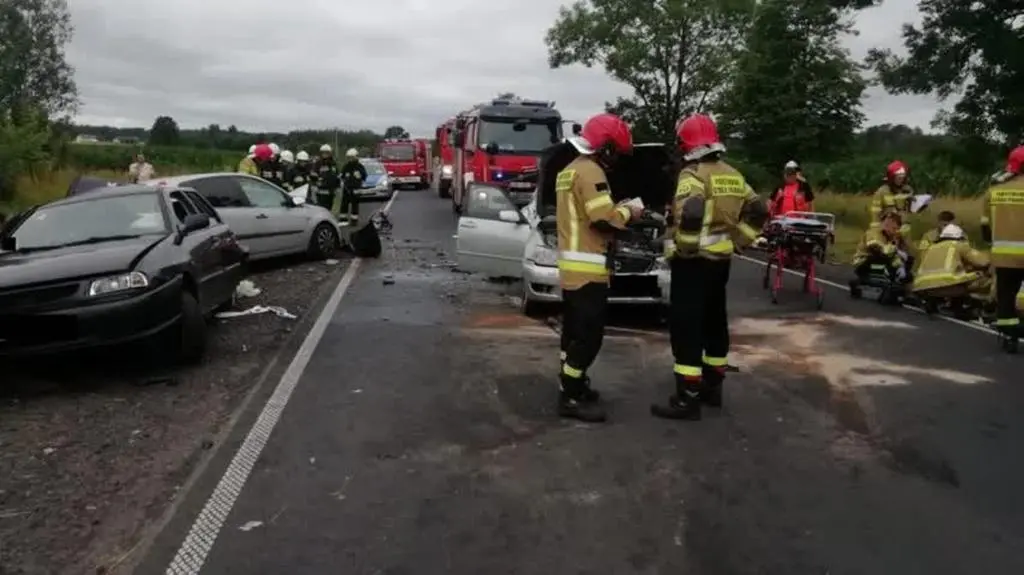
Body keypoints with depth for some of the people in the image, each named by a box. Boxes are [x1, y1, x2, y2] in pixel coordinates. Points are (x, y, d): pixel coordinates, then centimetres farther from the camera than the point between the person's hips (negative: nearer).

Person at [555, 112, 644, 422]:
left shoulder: (570, 170, 18)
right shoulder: (590, 172, -15)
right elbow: (604, 219, -23)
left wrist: (616, 208, 14)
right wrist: (627, 212, -4)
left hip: (571, 265, 11)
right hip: (587, 267, -11)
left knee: (574, 330, 18)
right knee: (588, 334, -7)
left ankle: (571, 386, 27)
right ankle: (571, 398, -3)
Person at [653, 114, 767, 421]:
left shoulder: (693, 174, -15)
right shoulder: (733, 176, 11)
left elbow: (690, 213, -30)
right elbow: (758, 211, 14)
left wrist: (683, 248, -17)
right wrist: (737, 240, 15)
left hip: (693, 262, -9)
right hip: (720, 261, 9)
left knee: (686, 328, -6)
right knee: (714, 323, 17)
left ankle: (687, 399, -6)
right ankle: (712, 387, 29)